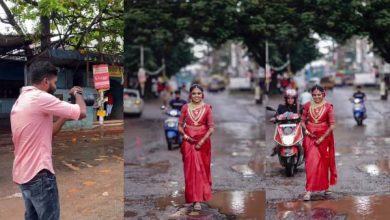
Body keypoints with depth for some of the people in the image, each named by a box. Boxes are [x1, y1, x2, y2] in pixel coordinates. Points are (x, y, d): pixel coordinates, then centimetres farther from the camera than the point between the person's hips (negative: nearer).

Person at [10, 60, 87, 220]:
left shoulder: (20, 101, 15)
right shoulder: (41, 98, -16)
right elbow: (82, 113, -16)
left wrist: (64, 117, 12)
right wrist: (77, 94, 3)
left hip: (22, 173, 10)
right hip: (38, 174, -9)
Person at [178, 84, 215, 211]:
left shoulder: (207, 108, -3)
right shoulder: (185, 107, 2)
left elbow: (211, 128, -5)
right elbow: (180, 125, 6)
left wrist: (202, 141, -14)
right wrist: (185, 135, -12)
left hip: (203, 142, -1)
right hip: (188, 142, 1)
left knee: (202, 169, 2)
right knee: (191, 169, 0)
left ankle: (198, 198, 10)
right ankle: (195, 198, 7)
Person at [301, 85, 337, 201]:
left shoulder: (328, 106, -6)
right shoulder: (308, 106, 1)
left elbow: (332, 124, -8)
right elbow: (303, 120, 10)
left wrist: (323, 137, -14)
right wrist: (306, 130, -9)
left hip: (324, 137, -1)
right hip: (310, 137, 1)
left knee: (324, 162, 11)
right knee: (311, 162, -5)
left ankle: (326, 186, 29)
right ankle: (309, 191, -3)